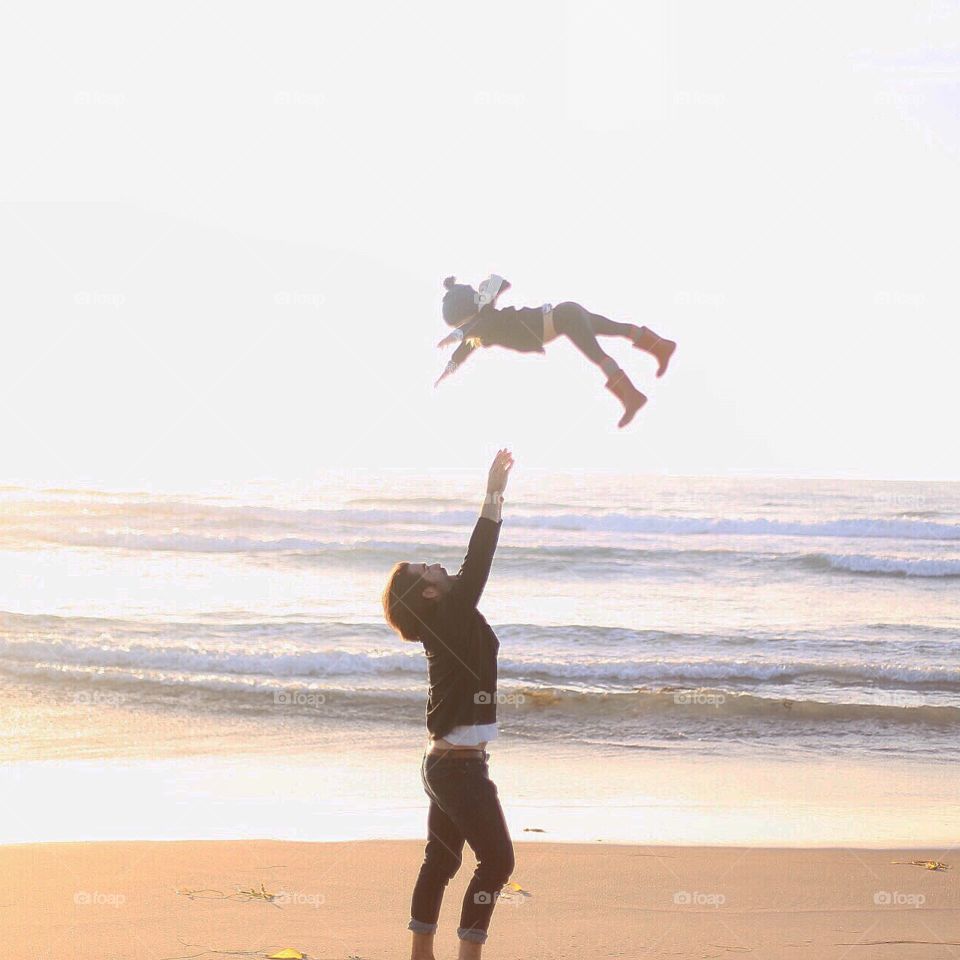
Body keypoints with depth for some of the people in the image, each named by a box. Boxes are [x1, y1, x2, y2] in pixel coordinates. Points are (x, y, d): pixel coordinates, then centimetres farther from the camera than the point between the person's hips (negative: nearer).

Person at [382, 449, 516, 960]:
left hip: (444, 761, 10)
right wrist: (493, 497, -20)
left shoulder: (449, 621, 8)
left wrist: (495, 499, 13)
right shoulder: (449, 618, -16)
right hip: (461, 767, -10)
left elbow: (474, 566, 15)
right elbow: (475, 565, -23)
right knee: (496, 860, -7)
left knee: (440, 861, 14)